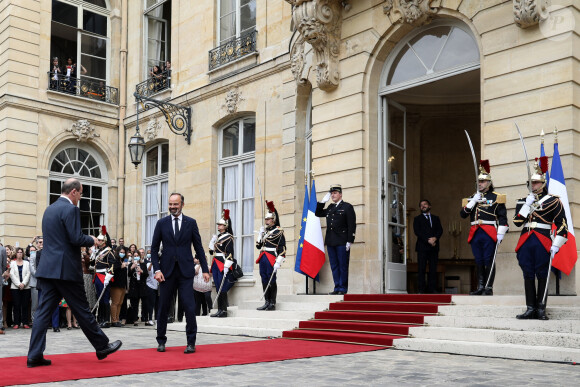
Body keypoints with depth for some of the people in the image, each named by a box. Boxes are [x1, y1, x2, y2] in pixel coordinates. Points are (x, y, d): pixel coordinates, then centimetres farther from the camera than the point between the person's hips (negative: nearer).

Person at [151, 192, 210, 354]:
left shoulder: (191, 223, 5)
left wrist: (205, 269, 3)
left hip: (186, 270, -1)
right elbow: (154, 248, 7)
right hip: (167, 271, 1)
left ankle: (191, 343, 2)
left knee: (189, 307, -8)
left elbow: (198, 247, 7)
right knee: (163, 307, 7)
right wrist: (157, 269, -5)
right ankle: (161, 341, 22)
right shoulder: (161, 223, 6)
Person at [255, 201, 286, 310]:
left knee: (271, 280, -4)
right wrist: (261, 234, 2)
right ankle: (267, 302, 15)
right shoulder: (264, 230, 16)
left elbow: (282, 248, -12)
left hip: (271, 259, -7)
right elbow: (258, 246, 16)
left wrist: (278, 262, -18)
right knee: (264, 280, 8)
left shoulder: (279, 231, -6)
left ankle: (272, 303, 3)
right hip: (263, 258, 7)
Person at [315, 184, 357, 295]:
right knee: (334, 266, 7)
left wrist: (349, 241, -12)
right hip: (330, 242, 6)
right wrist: (322, 202, 14)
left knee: (343, 266, -2)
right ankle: (337, 287, 11)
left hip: (342, 242, -6)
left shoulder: (347, 207, 0)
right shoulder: (330, 208, 17)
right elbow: (318, 213, 26)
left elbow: (352, 225, -6)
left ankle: (343, 288, 3)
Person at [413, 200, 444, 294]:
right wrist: (428, 240, -13)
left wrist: (435, 238, -11)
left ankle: (433, 289, 1)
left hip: (434, 247, 3)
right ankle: (421, 289, -6)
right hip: (422, 247, -2)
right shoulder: (417, 219, 11)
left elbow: (440, 230, 9)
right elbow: (417, 231, -2)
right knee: (421, 268, -6)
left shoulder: (436, 218, 20)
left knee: (433, 268, -1)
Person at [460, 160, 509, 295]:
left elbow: (503, 217, -3)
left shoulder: (496, 198, 2)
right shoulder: (472, 198, 17)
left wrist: (500, 233, -12)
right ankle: (480, 287, 13)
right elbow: (463, 214, 7)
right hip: (475, 233, 5)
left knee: (488, 261, -4)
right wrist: (473, 202, -3)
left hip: (489, 233, -5)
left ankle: (489, 288, 2)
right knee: (478, 262, 8)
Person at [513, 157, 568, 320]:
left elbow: (562, 225, -1)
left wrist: (556, 245, -9)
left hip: (543, 243, -3)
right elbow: (517, 222, 1)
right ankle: (530, 309, 8)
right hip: (525, 242, 4)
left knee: (542, 276, 0)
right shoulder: (523, 201, 14)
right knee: (528, 275, 3)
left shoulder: (553, 201, 3)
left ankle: (541, 310, 6)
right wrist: (527, 204, -5)